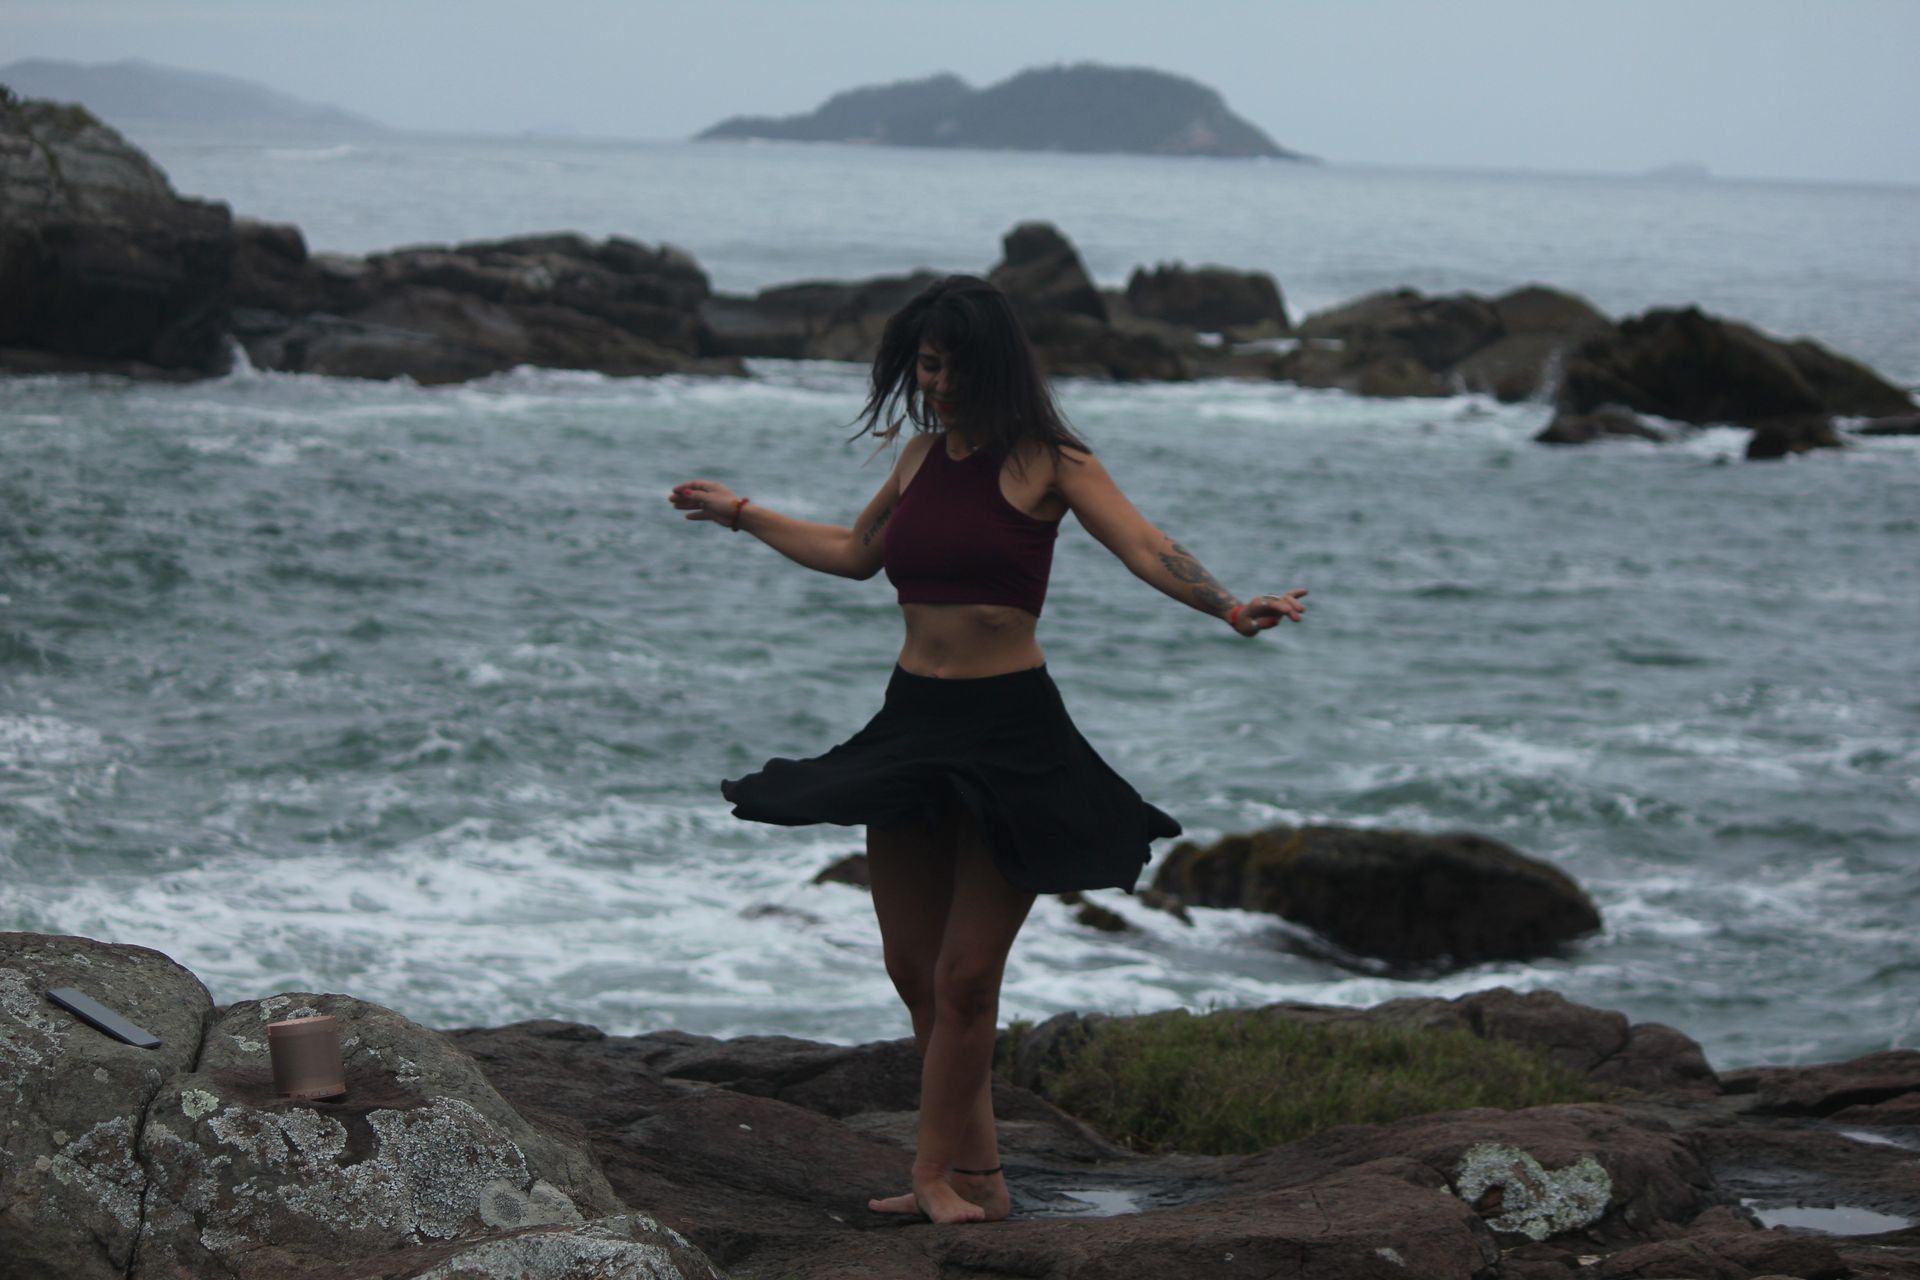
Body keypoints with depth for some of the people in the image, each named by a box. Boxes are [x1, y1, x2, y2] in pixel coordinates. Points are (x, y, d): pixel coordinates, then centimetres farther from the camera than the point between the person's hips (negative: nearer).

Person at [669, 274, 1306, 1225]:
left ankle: (939, 1170, 8)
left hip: (1011, 729, -6)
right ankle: (975, 1174, 16)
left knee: (966, 978, -4)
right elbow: (856, 553, 28)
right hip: (911, 721, 6)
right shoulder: (921, 456, 11)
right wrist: (743, 516, 36)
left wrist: (1228, 607, -36)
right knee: (913, 970, 7)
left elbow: (1147, 549, -18)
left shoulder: (1046, 463, -6)